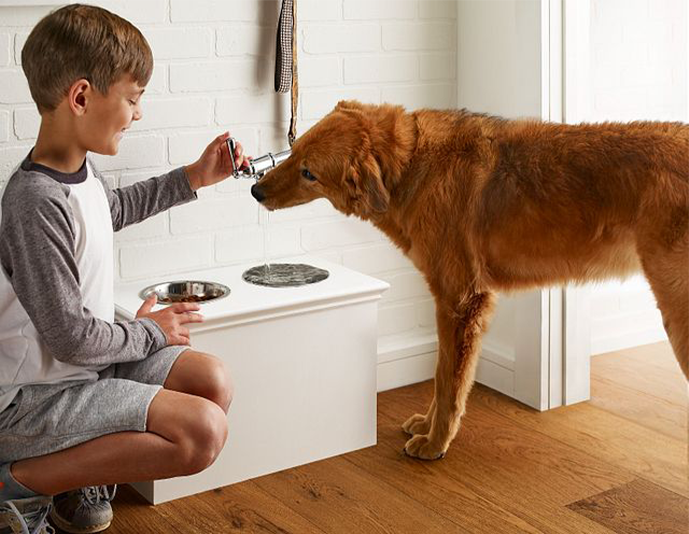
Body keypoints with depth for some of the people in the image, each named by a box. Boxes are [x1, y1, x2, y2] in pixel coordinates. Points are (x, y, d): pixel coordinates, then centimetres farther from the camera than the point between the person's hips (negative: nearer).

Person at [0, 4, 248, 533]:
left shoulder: (80, 169, 2)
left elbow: (115, 207, 29)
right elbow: (70, 335, -24)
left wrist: (193, 178, 26)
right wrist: (148, 331, -7)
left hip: (86, 360, 10)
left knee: (214, 383, 2)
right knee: (203, 432, -21)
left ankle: (83, 477, 7)